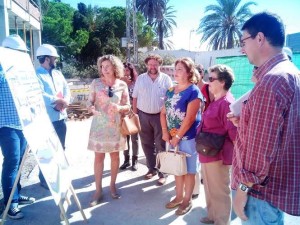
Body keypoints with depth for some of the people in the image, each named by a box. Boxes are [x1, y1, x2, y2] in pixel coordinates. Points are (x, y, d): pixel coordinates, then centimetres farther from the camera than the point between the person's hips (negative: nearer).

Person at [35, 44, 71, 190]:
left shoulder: (58, 73, 13)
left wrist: (65, 101, -14)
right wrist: (59, 100, -18)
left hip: (61, 117, 8)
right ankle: (45, 179, 21)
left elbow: (66, 88, 6)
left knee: (61, 148, 18)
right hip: (47, 119, -8)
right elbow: (40, 95, -23)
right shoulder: (36, 75, -11)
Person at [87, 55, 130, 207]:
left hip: (115, 125, 1)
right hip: (99, 125, -1)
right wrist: (92, 109, -21)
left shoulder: (122, 85, 0)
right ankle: (98, 190, 15)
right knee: (99, 156, 3)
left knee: (115, 155, 10)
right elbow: (89, 103, 1)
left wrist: (120, 108, -17)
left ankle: (112, 186, 28)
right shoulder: (96, 83, -1)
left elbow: (128, 106, 4)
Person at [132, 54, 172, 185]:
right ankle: (151, 168, 28)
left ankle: (162, 173, 15)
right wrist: (135, 114, 3)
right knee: (147, 144, 12)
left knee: (161, 145, 4)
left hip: (160, 116, -3)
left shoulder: (166, 79, -1)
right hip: (143, 115, 3)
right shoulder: (140, 78, 5)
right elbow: (135, 98, 7)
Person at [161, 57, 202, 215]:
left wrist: (177, 137, -15)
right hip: (173, 137, 7)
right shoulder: (170, 91, 8)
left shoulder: (193, 91, -13)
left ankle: (187, 200, 24)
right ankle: (179, 196, 34)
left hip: (188, 138, -6)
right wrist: (165, 132, -4)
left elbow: (190, 118, -18)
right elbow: (163, 112, 9)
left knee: (188, 170, 8)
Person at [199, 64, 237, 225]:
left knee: (219, 191, 8)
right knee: (210, 188, 23)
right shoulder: (215, 101, 9)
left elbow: (233, 131, -23)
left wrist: (238, 153, -15)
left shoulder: (226, 103, -23)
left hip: (218, 155, -10)